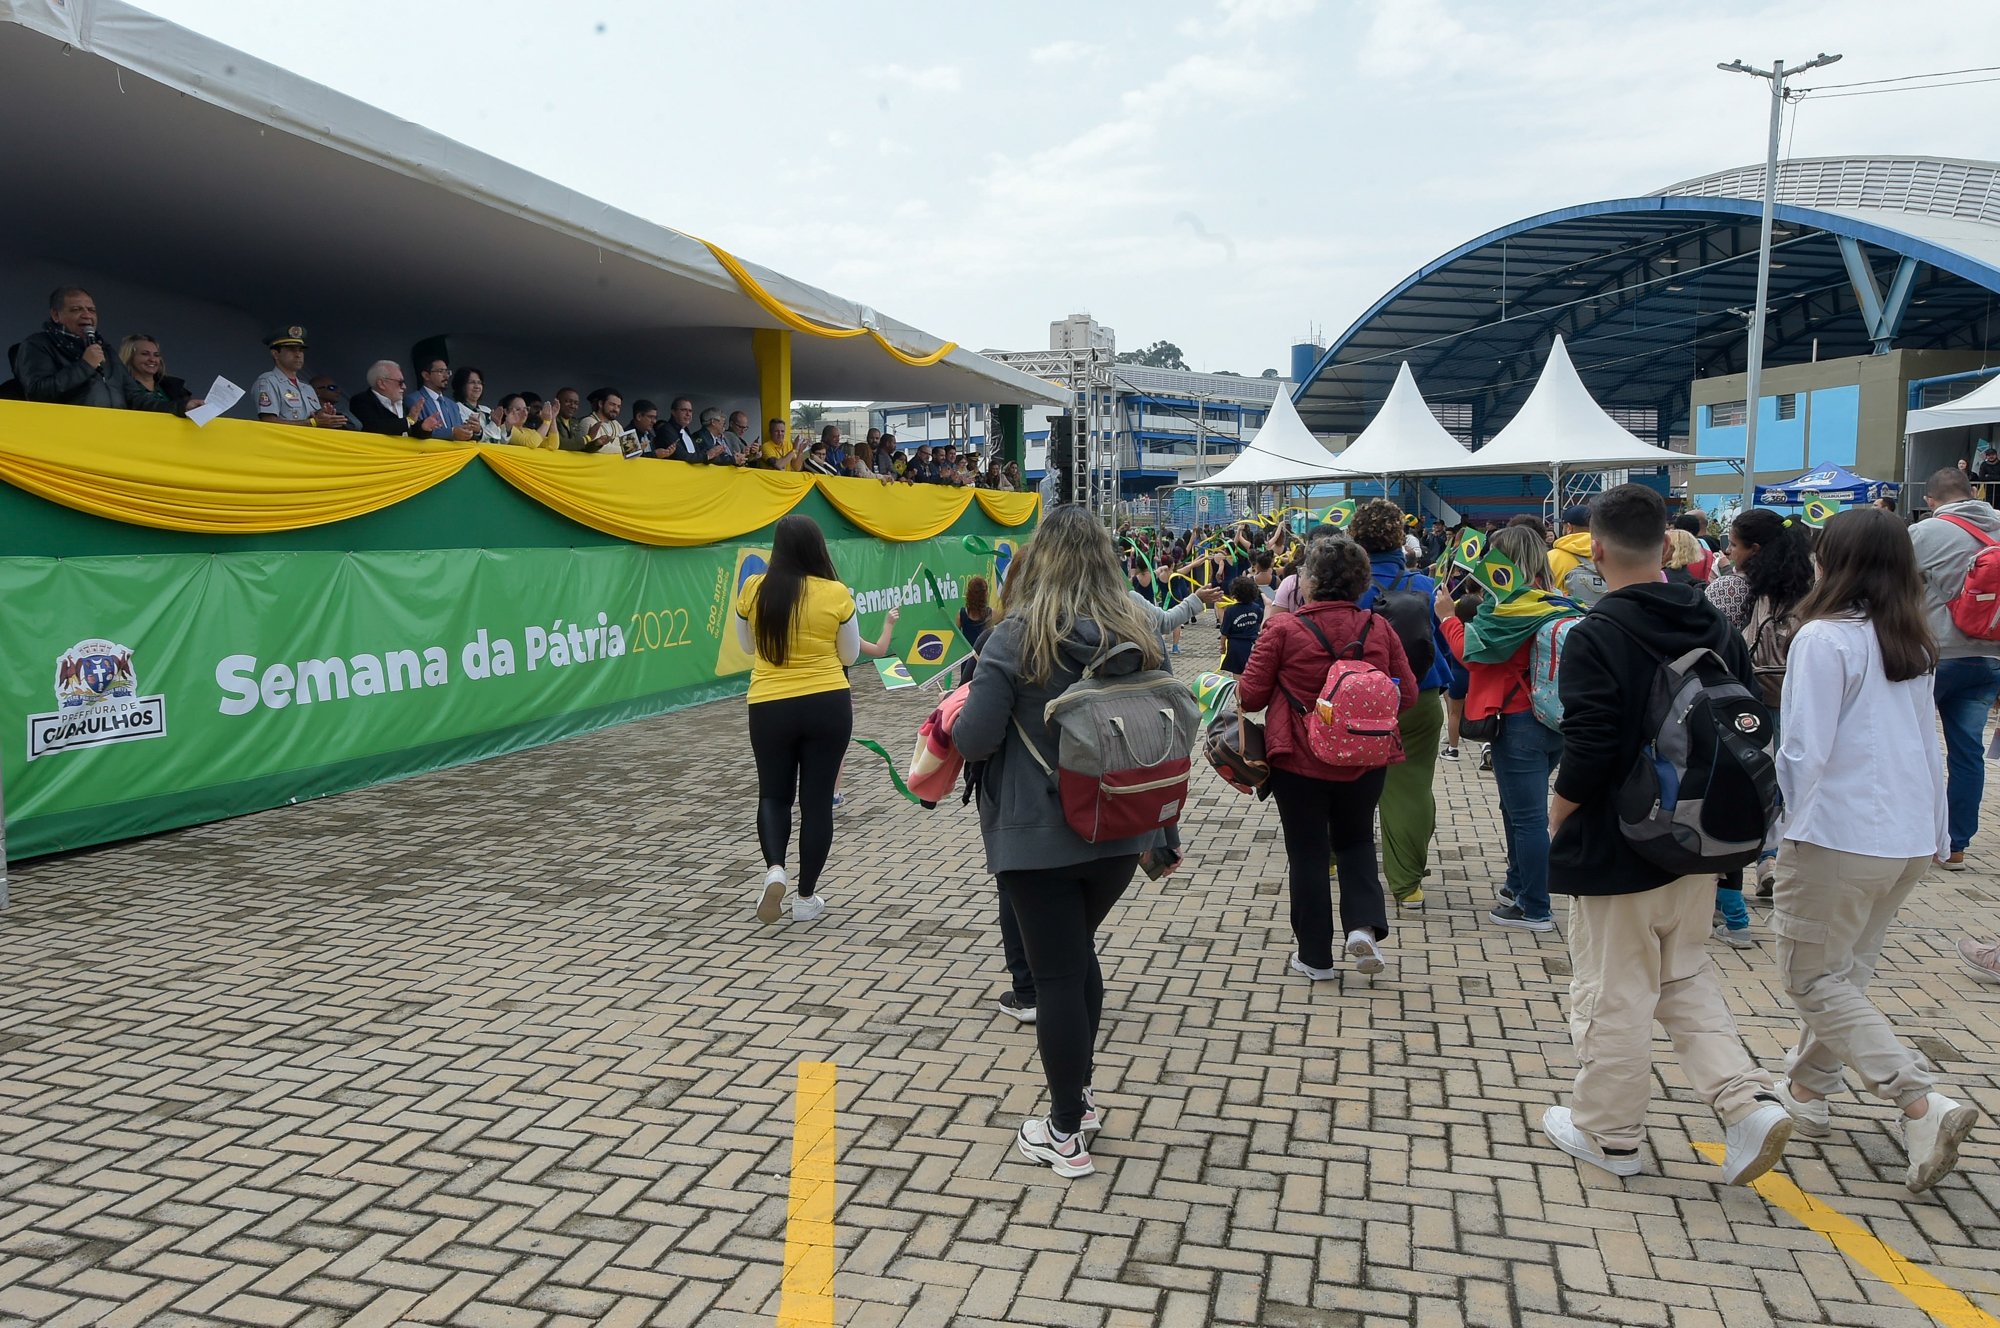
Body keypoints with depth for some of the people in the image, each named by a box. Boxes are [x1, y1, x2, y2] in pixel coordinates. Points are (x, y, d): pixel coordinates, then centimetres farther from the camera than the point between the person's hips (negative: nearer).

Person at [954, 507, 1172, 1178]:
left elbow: (975, 739, -18)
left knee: (1056, 974, 5)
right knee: (1079, 954, 24)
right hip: (1119, 829, 5)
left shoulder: (1014, 638, -15)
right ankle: (1079, 1094, 38)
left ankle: (1066, 1134, 18)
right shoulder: (1138, 633, 1)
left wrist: (955, 720, 7)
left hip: (1038, 836, -5)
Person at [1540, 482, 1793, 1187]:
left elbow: (1585, 756, -24)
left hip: (1617, 851, -7)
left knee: (1613, 995, 7)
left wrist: (1557, 821, -6)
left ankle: (1610, 1134, 22)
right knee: (1684, 976, 24)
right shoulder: (1717, 628, 3)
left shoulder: (1594, 637, -20)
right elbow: (1752, 734, 9)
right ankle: (1748, 1102, 12)